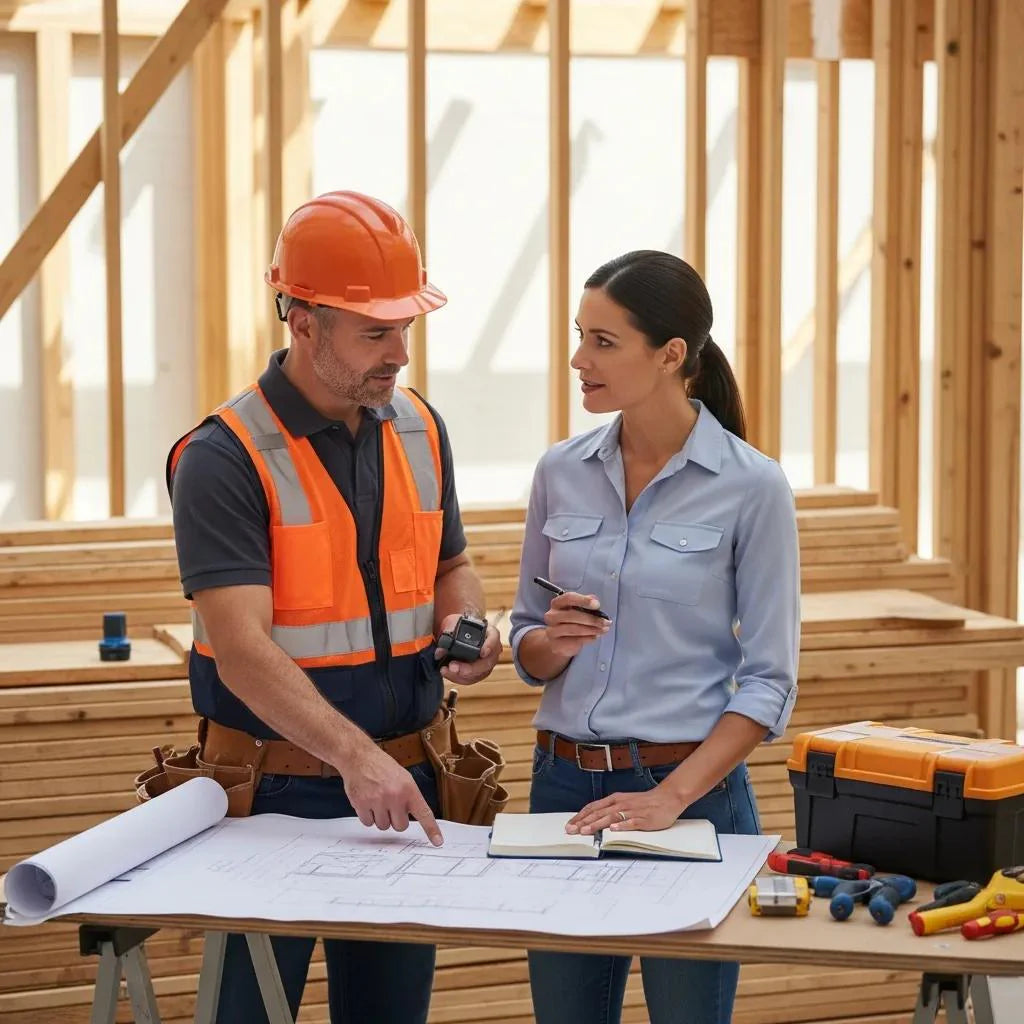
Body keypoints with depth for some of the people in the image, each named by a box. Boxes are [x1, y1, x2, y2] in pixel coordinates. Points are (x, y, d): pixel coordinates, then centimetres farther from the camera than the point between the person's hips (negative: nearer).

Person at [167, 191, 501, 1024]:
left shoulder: (419, 430, 5)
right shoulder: (226, 458, -16)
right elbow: (244, 649, -25)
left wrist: (466, 623, -3)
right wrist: (355, 754, -36)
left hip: (405, 786, 5)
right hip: (274, 791, -5)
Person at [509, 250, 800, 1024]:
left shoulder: (751, 485, -9)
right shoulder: (562, 471, 3)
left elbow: (769, 680, -9)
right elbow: (527, 649, 11)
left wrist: (671, 797, -18)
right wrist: (554, 642, -12)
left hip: (693, 788, -4)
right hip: (565, 783, 4)